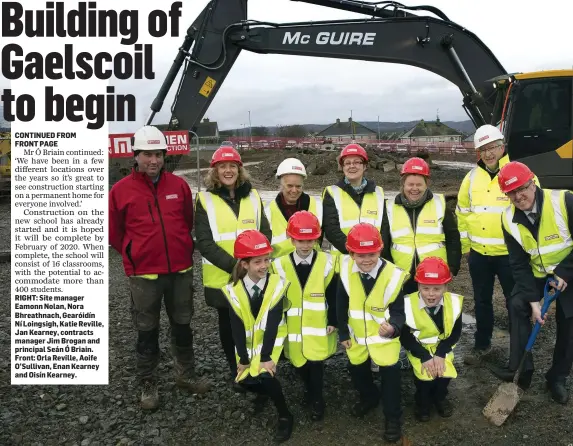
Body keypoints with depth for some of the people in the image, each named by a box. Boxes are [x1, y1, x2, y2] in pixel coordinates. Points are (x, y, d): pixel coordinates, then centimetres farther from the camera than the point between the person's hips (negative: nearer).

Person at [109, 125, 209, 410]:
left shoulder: (179, 185, 0)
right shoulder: (121, 190, -8)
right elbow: (114, 233, 2)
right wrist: (137, 257, 6)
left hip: (181, 271, 3)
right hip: (144, 275, -3)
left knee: (182, 326, 17)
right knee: (147, 332, 10)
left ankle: (186, 375, 35)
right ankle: (147, 384, 27)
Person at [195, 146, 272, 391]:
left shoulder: (252, 196, 6)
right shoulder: (205, 199, -5)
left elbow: (265, 232, 4)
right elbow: (204, 242, -11)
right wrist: (233, 265, -20)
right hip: (222, 277, -2)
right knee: (229, 325, 12)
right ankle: (236, 372, 32)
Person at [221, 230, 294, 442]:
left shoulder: (277, 285, -18)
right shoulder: (234, 290, -13)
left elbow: (272, 324, -21)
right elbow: (237, 327, -12)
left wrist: (266, 357, -23)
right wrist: (244, 358, -13)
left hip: (270, 342, -3)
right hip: (248, 344, 3)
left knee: (265, 374, -21)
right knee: (245, 380, -3)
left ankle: (285, 416, 4)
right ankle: (264, 393, 35)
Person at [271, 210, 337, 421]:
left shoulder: (326, 263, -8)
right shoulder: (280, 265, -7)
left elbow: (333, 297, -3)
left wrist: (333, 321, -2)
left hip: (319, 326, -2)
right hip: (294, 327, 2)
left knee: (316, 362, 1)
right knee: (299, 362, 15)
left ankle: (317, 399, 25)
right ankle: (309, 389, 45)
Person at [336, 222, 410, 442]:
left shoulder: (393, 275, -26)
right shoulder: (346, 270, -17)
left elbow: (398, 311, -19)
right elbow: (341, 305, -5)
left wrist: (393, 327, -41)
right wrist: (343, 333, 2)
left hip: (384, 337, -4)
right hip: (357, 336, 4)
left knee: (390, 374, 1)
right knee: (356, 370, 23)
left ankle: (393, 417, 27)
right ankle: (369, 398, 53)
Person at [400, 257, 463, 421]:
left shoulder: (454, 302, -16)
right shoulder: (408, 304, -23)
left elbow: (455, 333, -6)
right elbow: (405, 337, -14)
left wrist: (440, 354, -17)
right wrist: (425, 357, -20)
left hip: (442, 348, 2)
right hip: (419, 349, -2)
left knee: (445, 372, -18)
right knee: (425, 375, -21)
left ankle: (440, 398, 17)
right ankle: (422, 403, 12)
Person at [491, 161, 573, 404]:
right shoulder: (509, 219, -15)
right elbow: (519, 264, -12)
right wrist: (533, 300, -18)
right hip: (537, 273, 3)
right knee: (517, 306, -13)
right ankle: (520, 368, -1)